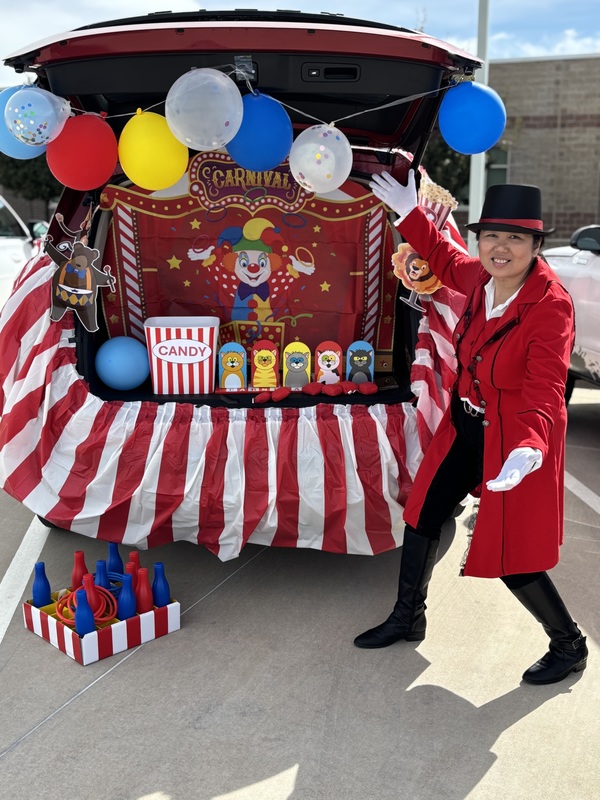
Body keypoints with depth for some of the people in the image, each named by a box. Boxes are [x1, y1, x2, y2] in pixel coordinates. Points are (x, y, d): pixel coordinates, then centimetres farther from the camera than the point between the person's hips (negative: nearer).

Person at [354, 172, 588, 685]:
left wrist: (528, 449, -48)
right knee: (425, 514, 16)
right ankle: (408, 618, 39)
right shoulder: (480, 278, -3)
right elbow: (446, 261, 21)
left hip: (517, 443, -7)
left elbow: (544, 390, -31)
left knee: (513, 558, 0)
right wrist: (409, 213, 15)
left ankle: (570, 647, 28)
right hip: (466, 430, 8)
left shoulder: (551, 306, -24)